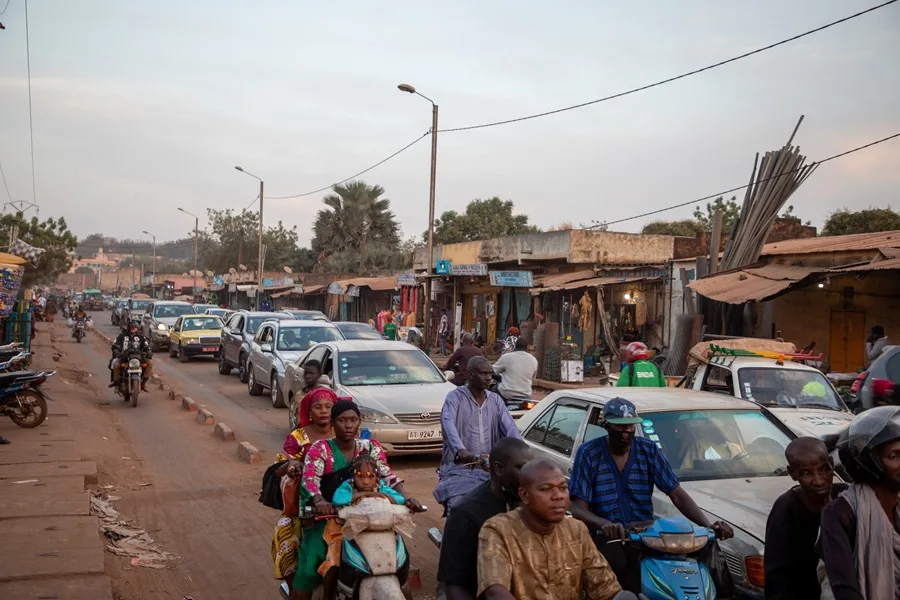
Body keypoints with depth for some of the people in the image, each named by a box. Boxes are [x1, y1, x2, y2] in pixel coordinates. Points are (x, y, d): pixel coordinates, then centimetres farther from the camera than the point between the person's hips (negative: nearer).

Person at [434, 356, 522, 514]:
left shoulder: (496, 400, 11)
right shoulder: (455, 397, -5)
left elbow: (510, 428, -1)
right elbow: (448, 424, -25)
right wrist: (460, 450, -44)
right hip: (459, 467, -4)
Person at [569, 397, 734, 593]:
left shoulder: (649, 450, 6)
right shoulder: (588, 453, -3)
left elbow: (678, 495, 2)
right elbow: (578, 509, -9)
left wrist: (708, 525, -15)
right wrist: (604, 524, -32)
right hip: (606, 536, -2)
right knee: (619, 562, -34)